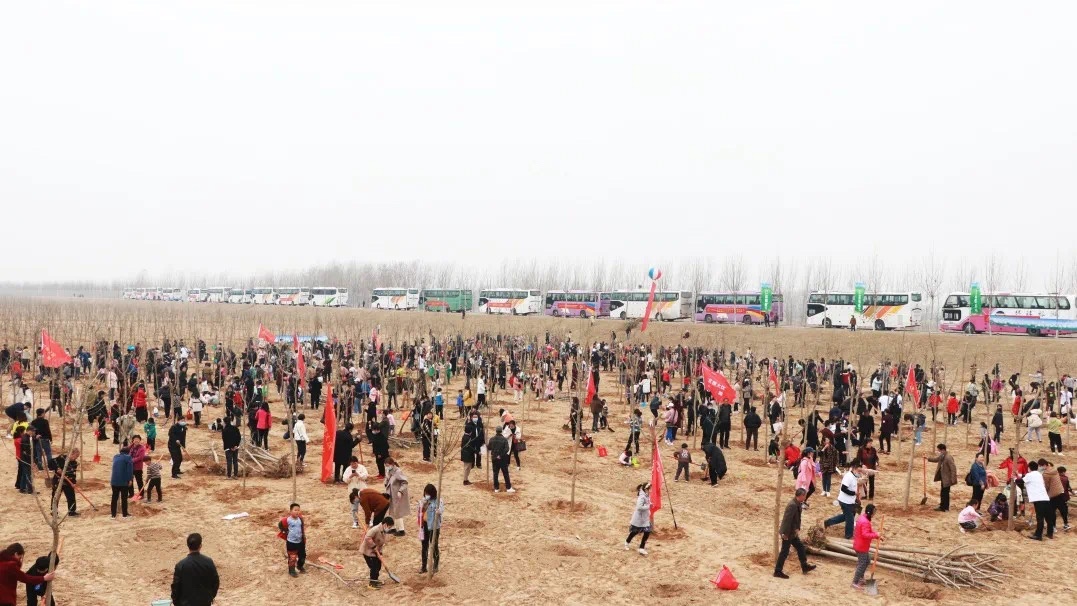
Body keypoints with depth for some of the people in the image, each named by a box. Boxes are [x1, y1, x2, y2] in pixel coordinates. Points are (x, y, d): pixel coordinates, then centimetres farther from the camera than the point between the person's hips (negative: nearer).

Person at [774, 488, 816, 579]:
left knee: (800, 547, 20)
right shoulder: (792, 505, -28)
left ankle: (805, 566, 35)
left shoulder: (797, 504, 3)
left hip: (792, 532, 10)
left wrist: (797, 528, 13)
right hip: (788, 533, -10)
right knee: (784, 552, 1)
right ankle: (778, 571, 11)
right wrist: (785, 534, -23)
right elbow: (787, 520, -27)